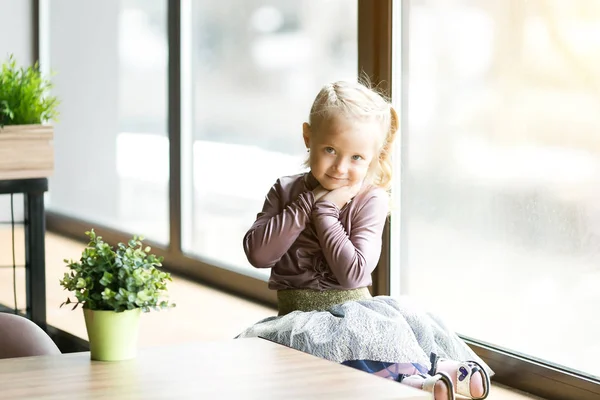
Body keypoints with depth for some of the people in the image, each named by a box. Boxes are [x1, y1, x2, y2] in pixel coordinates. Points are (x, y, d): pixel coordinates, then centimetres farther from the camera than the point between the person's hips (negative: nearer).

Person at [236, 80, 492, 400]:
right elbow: (257, 253, -11)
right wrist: (309, 204, -14)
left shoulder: (371, 201, -4)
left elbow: (353, 274, -16)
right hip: (299, 315, 2)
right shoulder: (286, 191, 5)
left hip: (351, 309, -2)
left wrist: (324, 213, -14)